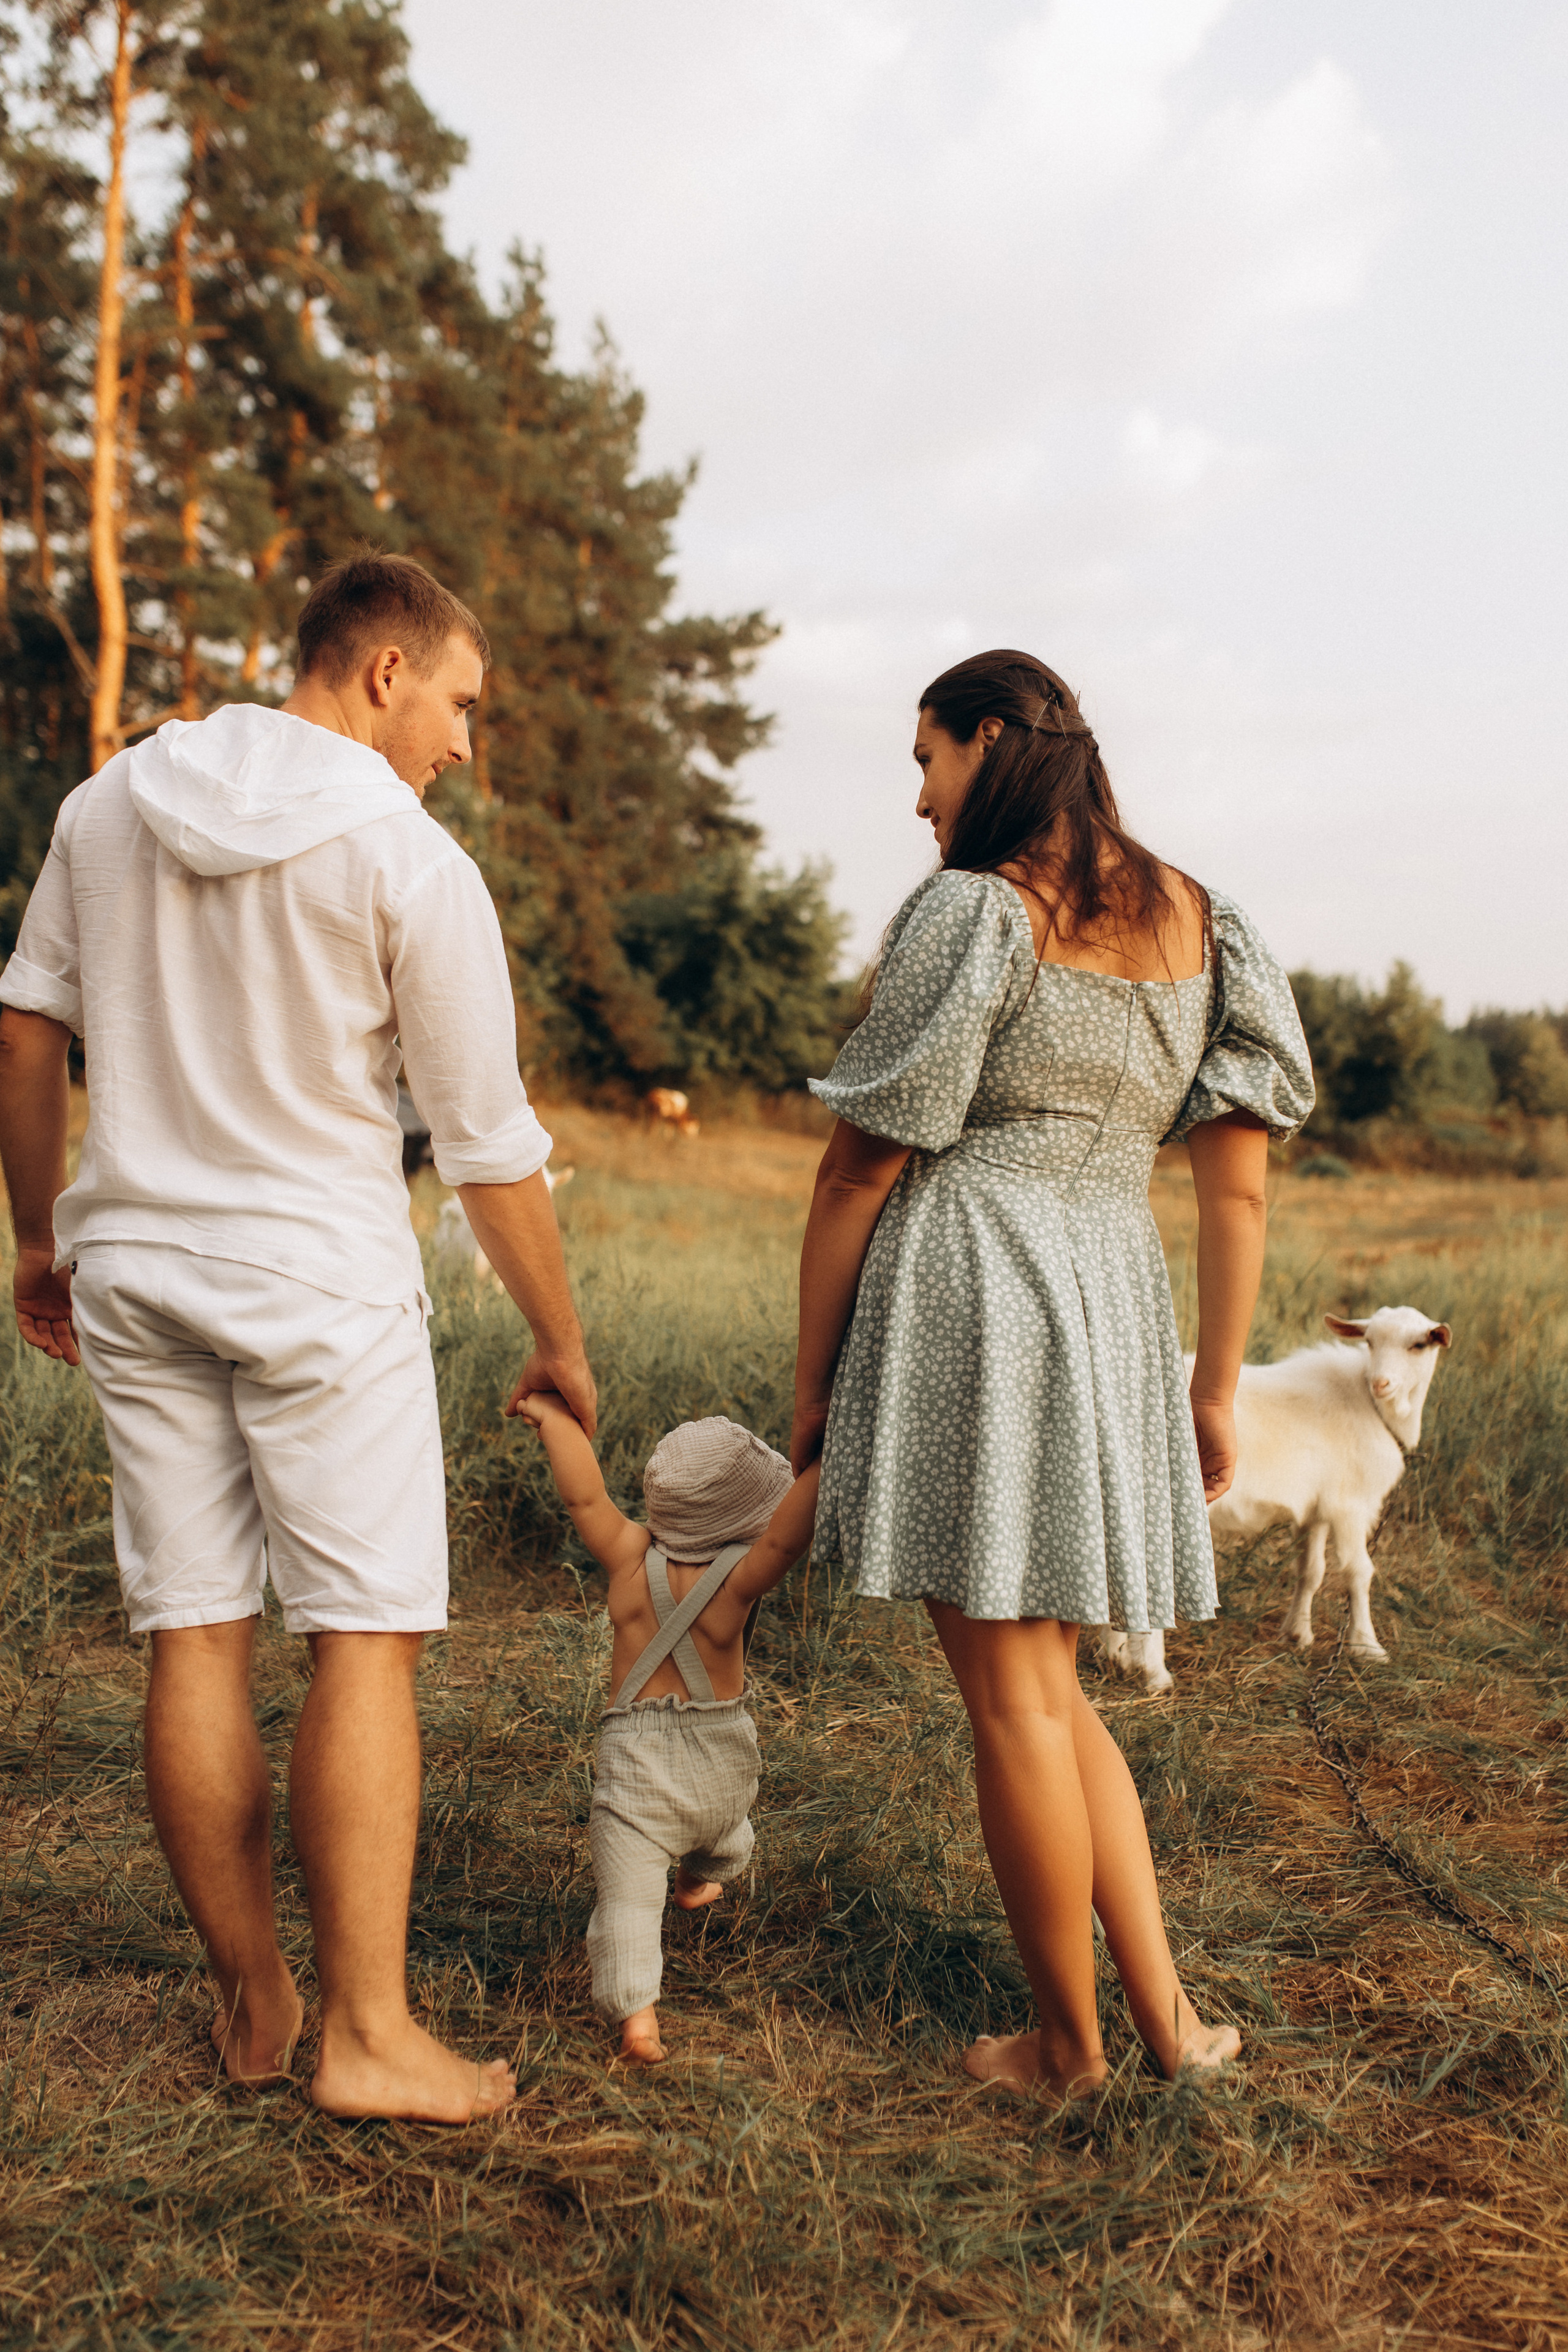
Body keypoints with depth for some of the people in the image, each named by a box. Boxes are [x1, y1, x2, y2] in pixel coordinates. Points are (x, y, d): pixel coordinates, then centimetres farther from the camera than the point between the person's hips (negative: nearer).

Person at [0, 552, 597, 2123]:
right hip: (319, 1280, -5)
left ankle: (248, 2004, 21)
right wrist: (560, 1345, 4)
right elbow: (488, 1150, -7)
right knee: (363, 1640, 1)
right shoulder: (411, 862, -9)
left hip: (133, 1270, 6)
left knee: (193, 1637, 8)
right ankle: (366, 2033, 6)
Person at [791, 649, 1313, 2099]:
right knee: (1050, 1690, 19)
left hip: (963, 1298, -7)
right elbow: (1240, 1186, 9)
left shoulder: (973, 911, -8)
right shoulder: (1200, 920, 11)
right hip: (1116, 1302, 7)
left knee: (1016, 1698, 4)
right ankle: (1167, 2012, 20)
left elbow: (864, 1165, -8)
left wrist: (811, 1382, 1)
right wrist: (1216, 1389, 14)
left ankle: (1067, 2046, 18)